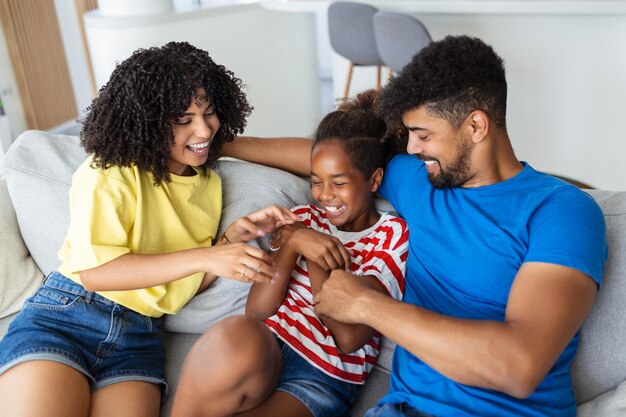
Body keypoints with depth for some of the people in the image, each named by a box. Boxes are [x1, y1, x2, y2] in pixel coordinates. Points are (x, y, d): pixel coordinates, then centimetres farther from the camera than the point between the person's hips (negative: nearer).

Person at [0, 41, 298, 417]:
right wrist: (204, 256, -22)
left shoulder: (209, 184, 11)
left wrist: (235, 236, -5)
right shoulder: (110, 174, -6)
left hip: (140, 338, 4)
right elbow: (94, 270, -17)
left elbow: (187, 283, 12)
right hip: (64, 317, -4)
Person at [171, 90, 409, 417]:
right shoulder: (303, 218, 14)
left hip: (323, 379, -3)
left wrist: (312, 255, -5)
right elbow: (256, 312, 2)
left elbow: (349, 339, -9)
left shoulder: (392, 235, 4)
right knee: (237, 336, -34)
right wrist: (293, 243, -10)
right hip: (263, 349, 3)